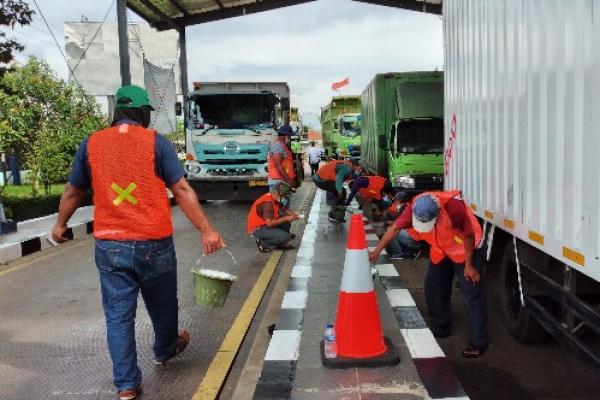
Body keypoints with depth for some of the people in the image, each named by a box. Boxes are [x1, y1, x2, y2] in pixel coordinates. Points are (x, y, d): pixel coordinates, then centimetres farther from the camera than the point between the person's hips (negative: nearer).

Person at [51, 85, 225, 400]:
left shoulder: (91, 143, 2)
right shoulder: (155, 141, -6)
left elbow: (72, 192, 12)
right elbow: (182, 190, -10)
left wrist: (60, 224, 28)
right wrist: (206, 230, -7)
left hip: (109, 246, 2)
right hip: (154, 244, -1)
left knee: (118, 315, 10)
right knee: (162, 304, 22)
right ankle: (165, 350, 45)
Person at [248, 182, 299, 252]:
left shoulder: (275, 198, 2)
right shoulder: (267, 202, -26)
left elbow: (285, 209, 18)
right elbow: (269, 223, -30)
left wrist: (293, 214, -2)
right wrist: (286, 218, -22)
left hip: (265, 224, 10)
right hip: (258, 229, -10)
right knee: (285, 237, -21)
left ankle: (280, 243, 12)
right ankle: (263, 243, -4)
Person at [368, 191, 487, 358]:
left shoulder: (453, 206, -36)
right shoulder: (414, 207, -24)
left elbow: (469, 235, -24)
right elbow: (395, 228, -17)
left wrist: (468, 265, -18)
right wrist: (377, 251, -21)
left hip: (465, 248, -6)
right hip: (440, 250, 6)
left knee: (471, 293, -7)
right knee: (433, 287, 9)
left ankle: (478, 342, 0)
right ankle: (440, 329, 27)